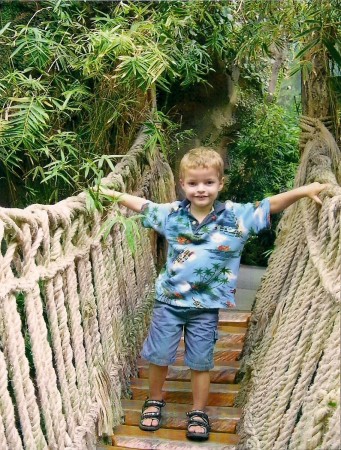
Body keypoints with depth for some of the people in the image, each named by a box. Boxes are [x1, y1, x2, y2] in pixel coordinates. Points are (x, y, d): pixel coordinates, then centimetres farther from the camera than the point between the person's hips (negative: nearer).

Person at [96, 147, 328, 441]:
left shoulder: (237, 216, -9)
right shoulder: (171, 213, -3)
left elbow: (271, 205, -10)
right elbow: (143, 205, 11)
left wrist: (305, 191, -21)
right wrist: (113, 194, 14)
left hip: (206, 306, -2)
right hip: (169, 300, 2)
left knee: (200, 363, 11)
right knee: (158, 356, 13)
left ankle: (199, 413, 31)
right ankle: (155, 401, 38)